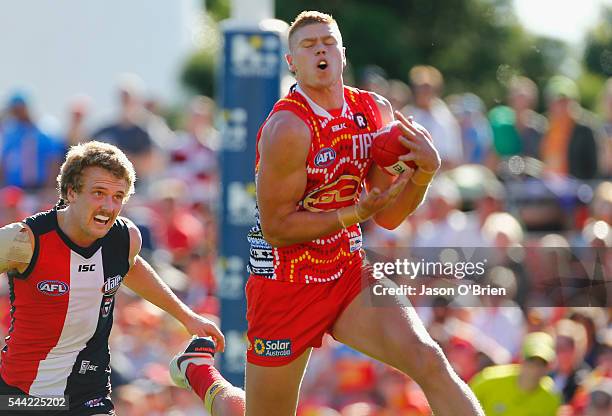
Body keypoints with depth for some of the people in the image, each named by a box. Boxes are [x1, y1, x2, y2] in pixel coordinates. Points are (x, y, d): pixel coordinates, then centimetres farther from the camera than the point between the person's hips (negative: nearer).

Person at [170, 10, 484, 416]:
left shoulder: (374, 111, 1)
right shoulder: (289, 128, -20)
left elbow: (388, 216, 6)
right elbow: (276, 227, -17)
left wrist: (425, 170, -12)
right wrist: (356, 213, -25)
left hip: (349, 275, 5)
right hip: (286, 286, -5)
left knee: (429, 360, -21)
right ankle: (198, 366, 42)